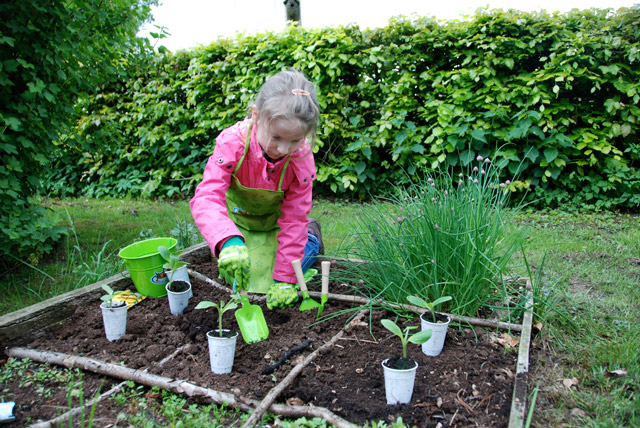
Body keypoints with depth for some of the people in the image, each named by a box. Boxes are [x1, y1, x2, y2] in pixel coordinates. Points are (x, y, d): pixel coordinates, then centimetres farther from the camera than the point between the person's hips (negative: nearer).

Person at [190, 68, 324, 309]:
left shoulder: (302, 157, -30)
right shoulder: (233, 142, -35)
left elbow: (294, 219, -24)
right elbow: (206, 198, -43)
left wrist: (285, 278, -25)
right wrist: (229, 241, -64)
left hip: (273, 219, 0)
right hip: (238, 216, 0)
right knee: (234, 275, -3)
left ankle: (311, 236, 21)